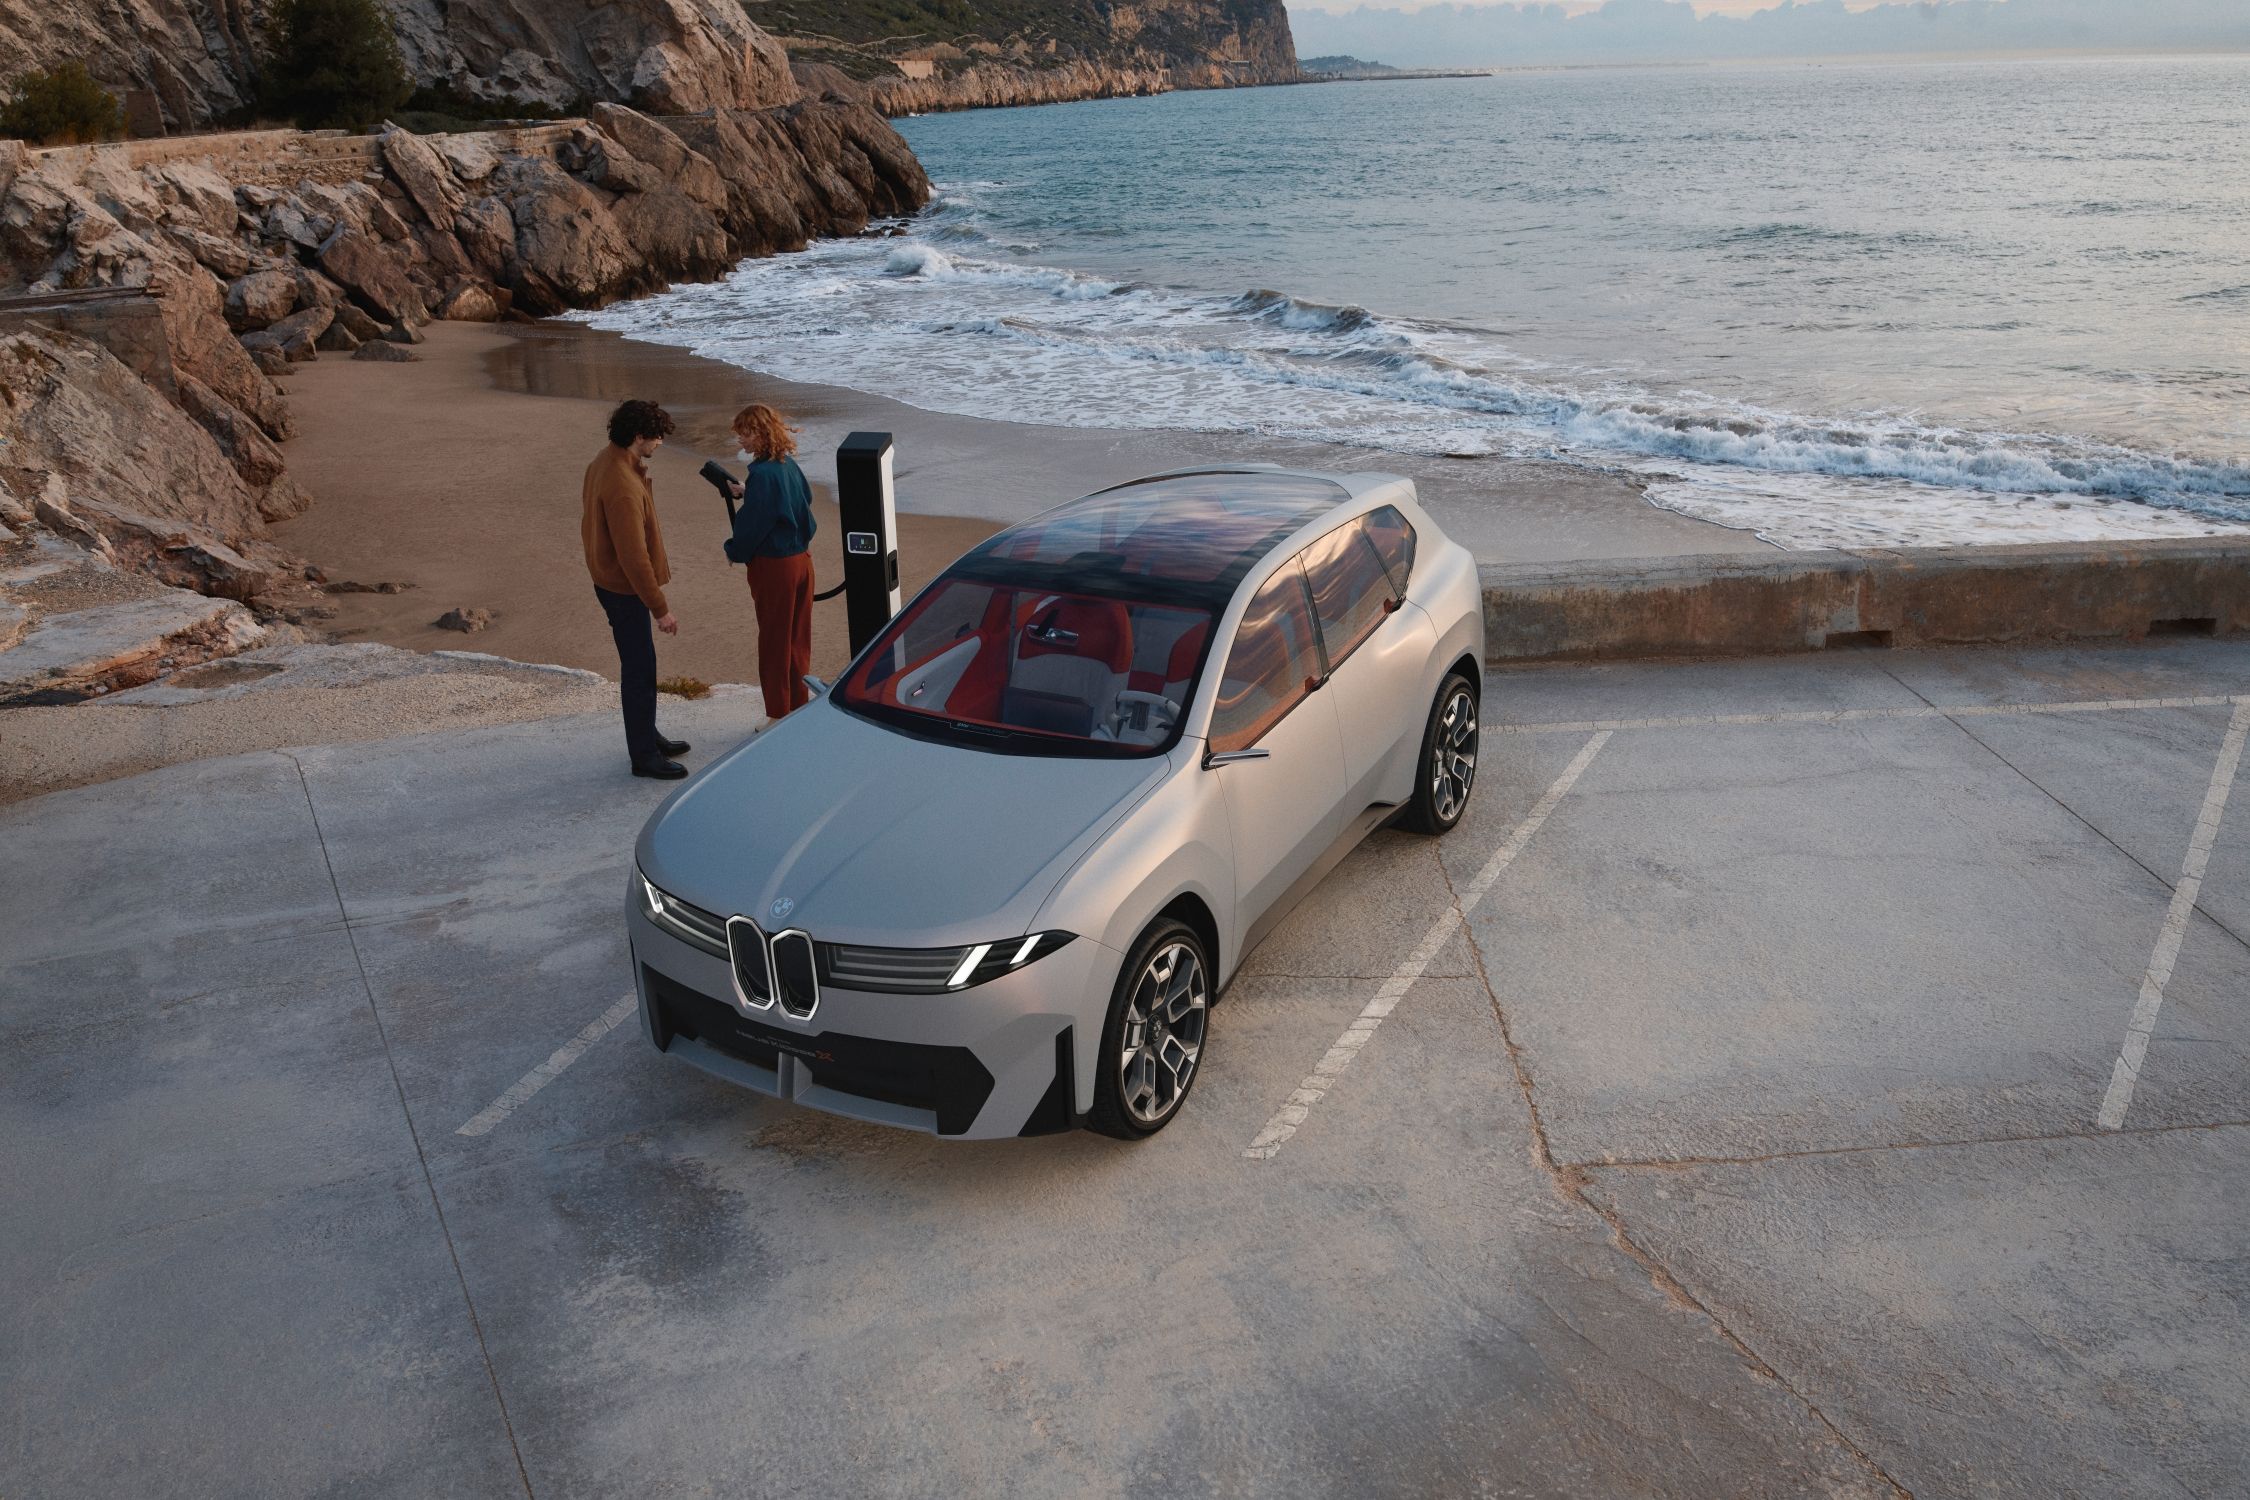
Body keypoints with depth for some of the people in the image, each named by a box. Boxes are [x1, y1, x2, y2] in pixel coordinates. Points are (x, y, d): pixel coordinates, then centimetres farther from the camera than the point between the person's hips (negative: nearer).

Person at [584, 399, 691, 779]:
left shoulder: (605, 461, 5)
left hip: (611, 581, 10)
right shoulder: (623, 487, -29)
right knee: (639, 670, 0)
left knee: (638, 665, 20)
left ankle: (647, 736, 34)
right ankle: (644, 756, 10)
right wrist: (660, 608, -22)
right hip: (624, 589, -10)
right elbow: (633, 556, -28)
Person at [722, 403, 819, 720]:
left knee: (774, 641, 5)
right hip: (801, 560, 8)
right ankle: (800, 708, 27)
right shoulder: (789, 465, 3)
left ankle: (779, 715, 13)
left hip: (772, 565, -8)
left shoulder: (762, 474, -21)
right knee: (798, 638, 16)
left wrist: (735, 552, 1)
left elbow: (752, 525, -19)